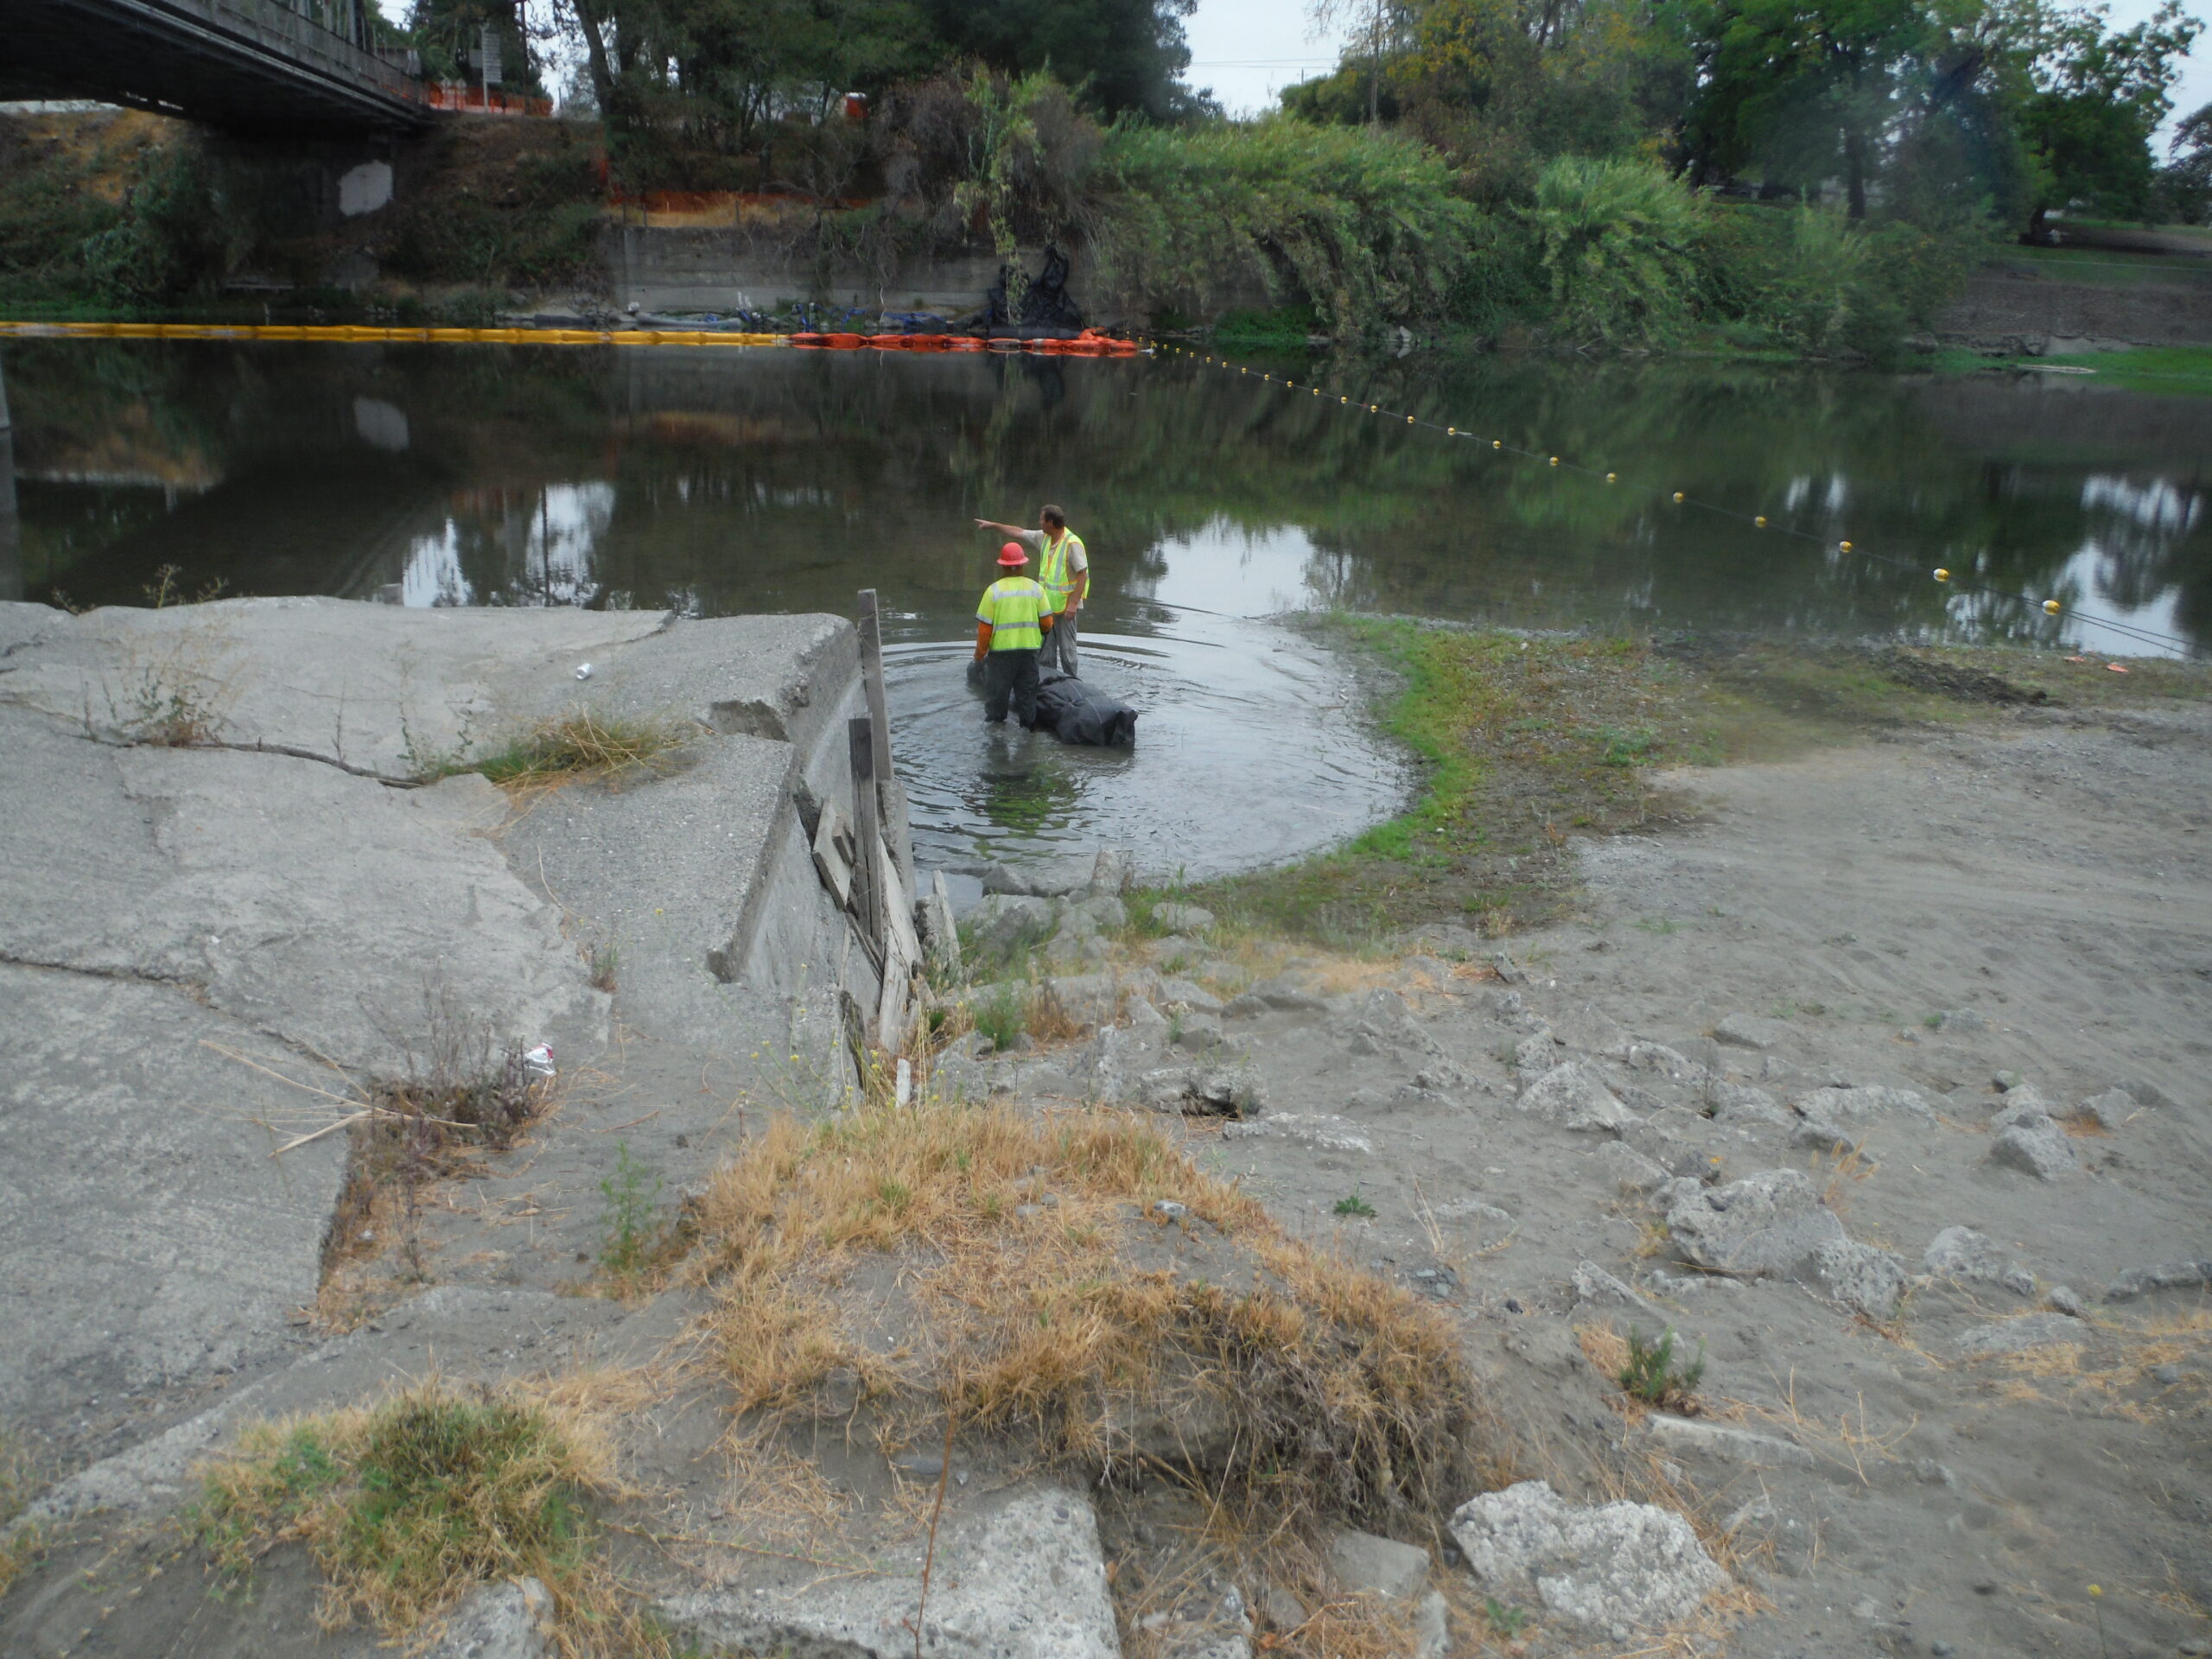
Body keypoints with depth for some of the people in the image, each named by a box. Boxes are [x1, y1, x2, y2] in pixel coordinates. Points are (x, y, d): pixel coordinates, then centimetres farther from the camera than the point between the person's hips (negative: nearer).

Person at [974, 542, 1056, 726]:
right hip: (1029, 649, 2)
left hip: (1001, 650, -2)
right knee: (1027, 692, 13)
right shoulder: (1035, 588, -2)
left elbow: (985, 627, -9)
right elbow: (1047, 623, -1)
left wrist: (980, 652, 4)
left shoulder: (994, 590, -10)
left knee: (997, 692, 10)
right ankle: (1027, 723, 20)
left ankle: (994, 721, 17)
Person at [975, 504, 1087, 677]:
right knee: (1045, 649, 14)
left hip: (1066, 605, -8)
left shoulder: (1073, 543, -19)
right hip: (1047, 603, 8)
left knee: (1066, 648, -3)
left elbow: (1083, 575, -20)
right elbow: (1019, 533, 19)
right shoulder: (1044, 537, 6)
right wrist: (993, 525, 23)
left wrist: (1073, 604, -23)